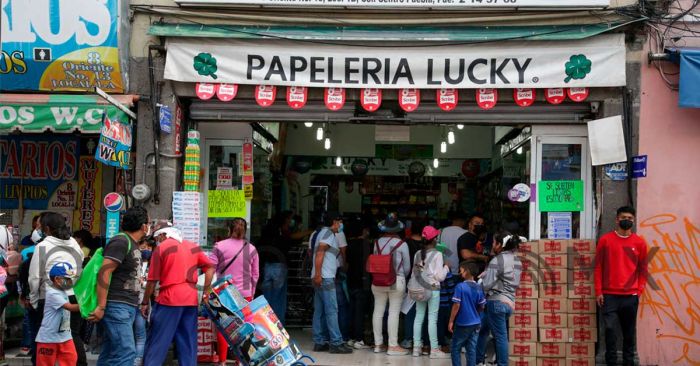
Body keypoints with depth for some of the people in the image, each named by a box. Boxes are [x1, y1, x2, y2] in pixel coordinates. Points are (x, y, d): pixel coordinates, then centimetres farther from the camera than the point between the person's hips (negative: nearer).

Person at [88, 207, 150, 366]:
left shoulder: (133, 244, 17)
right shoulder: (121, 241, -13)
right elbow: (104, 273, -20)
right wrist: (101, 307, -22)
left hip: (128, 307, 10)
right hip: (117, 306, -10)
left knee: (110, 353, 10)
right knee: (126, 352, -15)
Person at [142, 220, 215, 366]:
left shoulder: (161, 248, -2)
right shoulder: (193, 246, 13)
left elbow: (153, 280, -3)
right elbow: (210, 267, 8)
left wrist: (145, 302, 5)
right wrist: (206, 292, 7)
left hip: (169, 299, -5)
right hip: (191, 300, 5)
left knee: (156, 343, 1)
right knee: (188, 343, 9)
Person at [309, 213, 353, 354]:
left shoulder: (318, 233, 20)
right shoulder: (329, 233, -8)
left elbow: (312, 252, 20)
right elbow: (319, 252, -19)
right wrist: (318, 274, -23)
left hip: (319, 278, 10)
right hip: (325, 278, -10)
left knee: (319, 311, 8)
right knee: (331, 311, -9)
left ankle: (319, 342, 9)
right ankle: (336, 343, -9)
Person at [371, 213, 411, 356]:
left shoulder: (377, 242, 2)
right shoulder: (402, 244, -6)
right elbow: (407, 266, 1)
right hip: (397, 281, -3)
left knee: (378, 311, 9)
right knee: (394, 312, -1)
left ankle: (378, 344, 17)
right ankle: (393, 345, 2)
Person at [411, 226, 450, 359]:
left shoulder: (418, 254, 4)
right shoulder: (437, 255, -11)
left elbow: (414, 273, 7)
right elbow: (440, 277, -13)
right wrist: (446, 267, 1)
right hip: (433, 289, -5)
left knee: (419, 317, 8)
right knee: (432, 319, -3)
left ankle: (417, 347, 12)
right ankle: (434, 349, 0)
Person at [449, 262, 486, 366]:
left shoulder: (460, 286, -15)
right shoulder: (478, 288, 2)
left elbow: (456, 305, -15)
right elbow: (482, 307, 9)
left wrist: (451, 321, -7)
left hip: (462, 324, -5)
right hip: (475, 323, 5)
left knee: (456, 349, 8)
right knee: (472, 350, 8)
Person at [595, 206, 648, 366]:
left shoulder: (640, 243, 7)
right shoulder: (605, 240, 3)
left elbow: (642, 269, 12)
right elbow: (598, 267, 4)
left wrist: (639, 291, 1)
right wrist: (598, 292, -1)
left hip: (631, 296, 2)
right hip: (609, 295, -1)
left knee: (629, 331, 6)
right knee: (610, 328, -8)